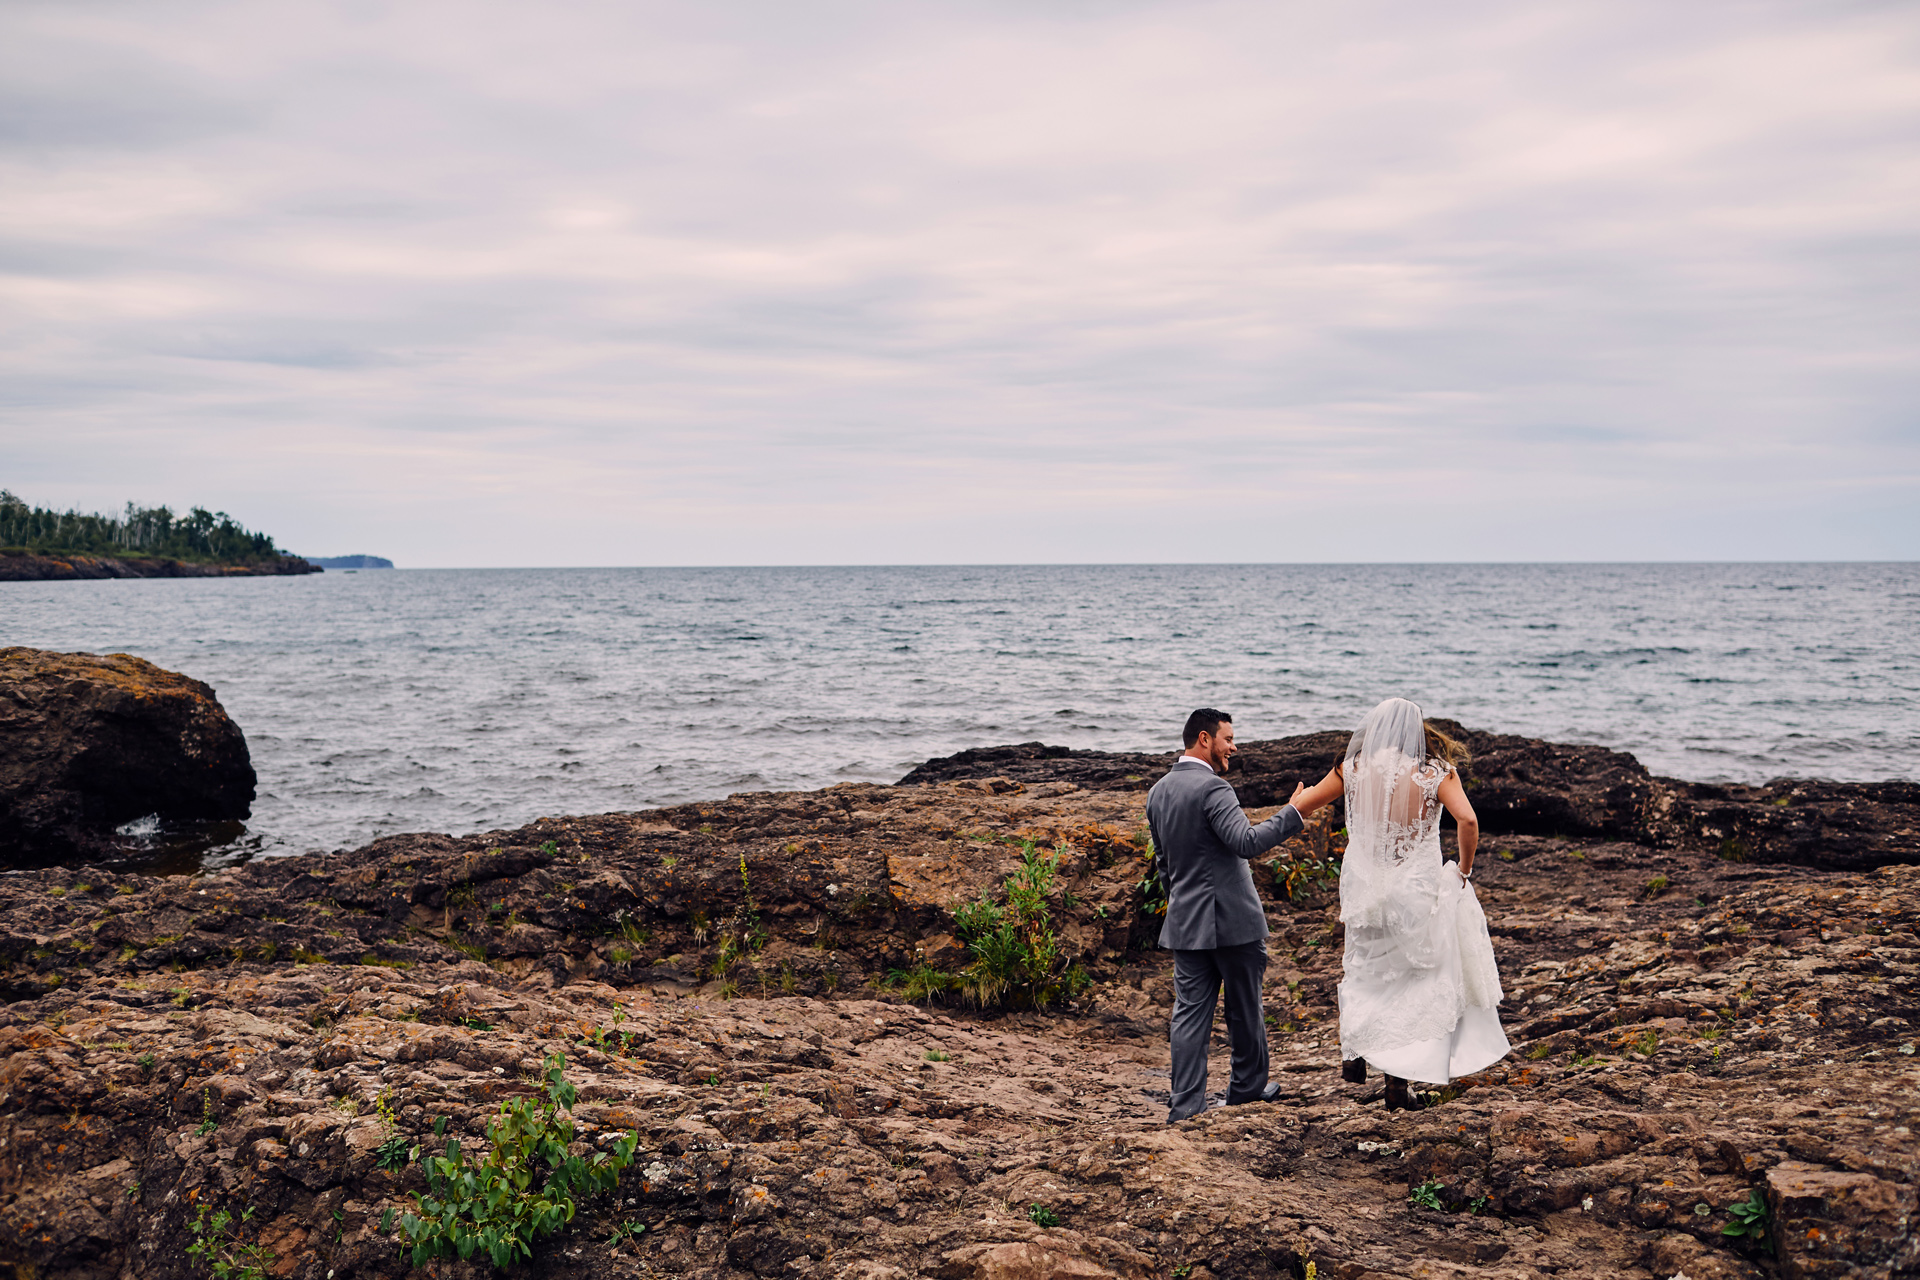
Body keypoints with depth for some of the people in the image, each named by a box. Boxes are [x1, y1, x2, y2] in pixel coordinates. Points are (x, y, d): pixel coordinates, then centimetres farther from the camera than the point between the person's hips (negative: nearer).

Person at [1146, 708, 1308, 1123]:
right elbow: (1247, 842, -28)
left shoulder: (1158, 791, 10)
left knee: (1190, 1011, 6)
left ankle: (1185, 1104, 2)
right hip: (1231, 918, -7)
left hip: (1184, 920, 7)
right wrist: (1293, 813, -22)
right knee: (1244, 1008, 11)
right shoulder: (1211, 788, -17)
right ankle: (1248, 1086, 26)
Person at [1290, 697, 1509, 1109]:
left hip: (1364, 887, 2)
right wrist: (1464, 869, -6)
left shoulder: (1353, 770, -3)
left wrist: (1309, 789, 27)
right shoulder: (1436, 771, -8)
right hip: (1416, 892, -2)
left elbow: (1297, 808, 4)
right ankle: (1398, 1080, 10)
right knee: (1415, 982, 10)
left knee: (1364, 970, 26)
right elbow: (1467, 820, -22)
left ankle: (1353, 1052, 21)